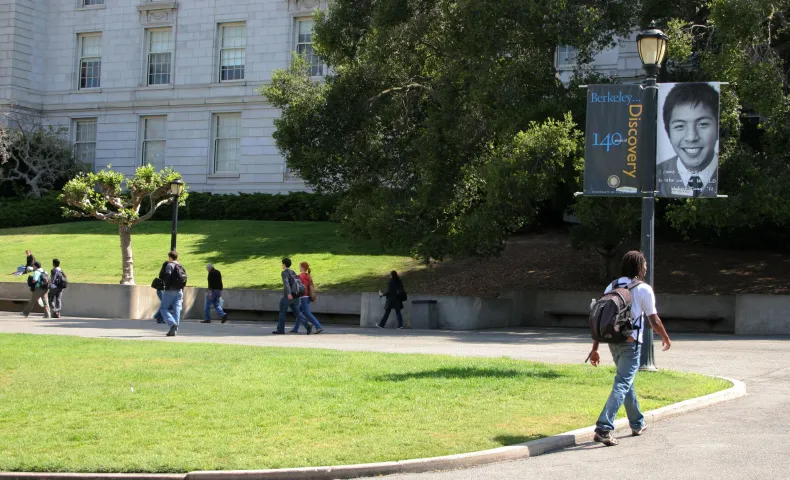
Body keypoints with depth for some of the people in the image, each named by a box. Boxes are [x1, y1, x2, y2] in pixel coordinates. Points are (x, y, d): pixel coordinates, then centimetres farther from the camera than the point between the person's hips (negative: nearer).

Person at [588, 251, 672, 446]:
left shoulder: (611, 287, 9)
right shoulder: (644, 290, -6)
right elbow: (654, 321, -4)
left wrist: (595, 348, 9)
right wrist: (666, 339, 14)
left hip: (613, 342, 6)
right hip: (631, 343, -6)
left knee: (627, 381, 22)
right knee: (622, 384, -9)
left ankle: (637, 424, 34)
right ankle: (604, 428, -21)